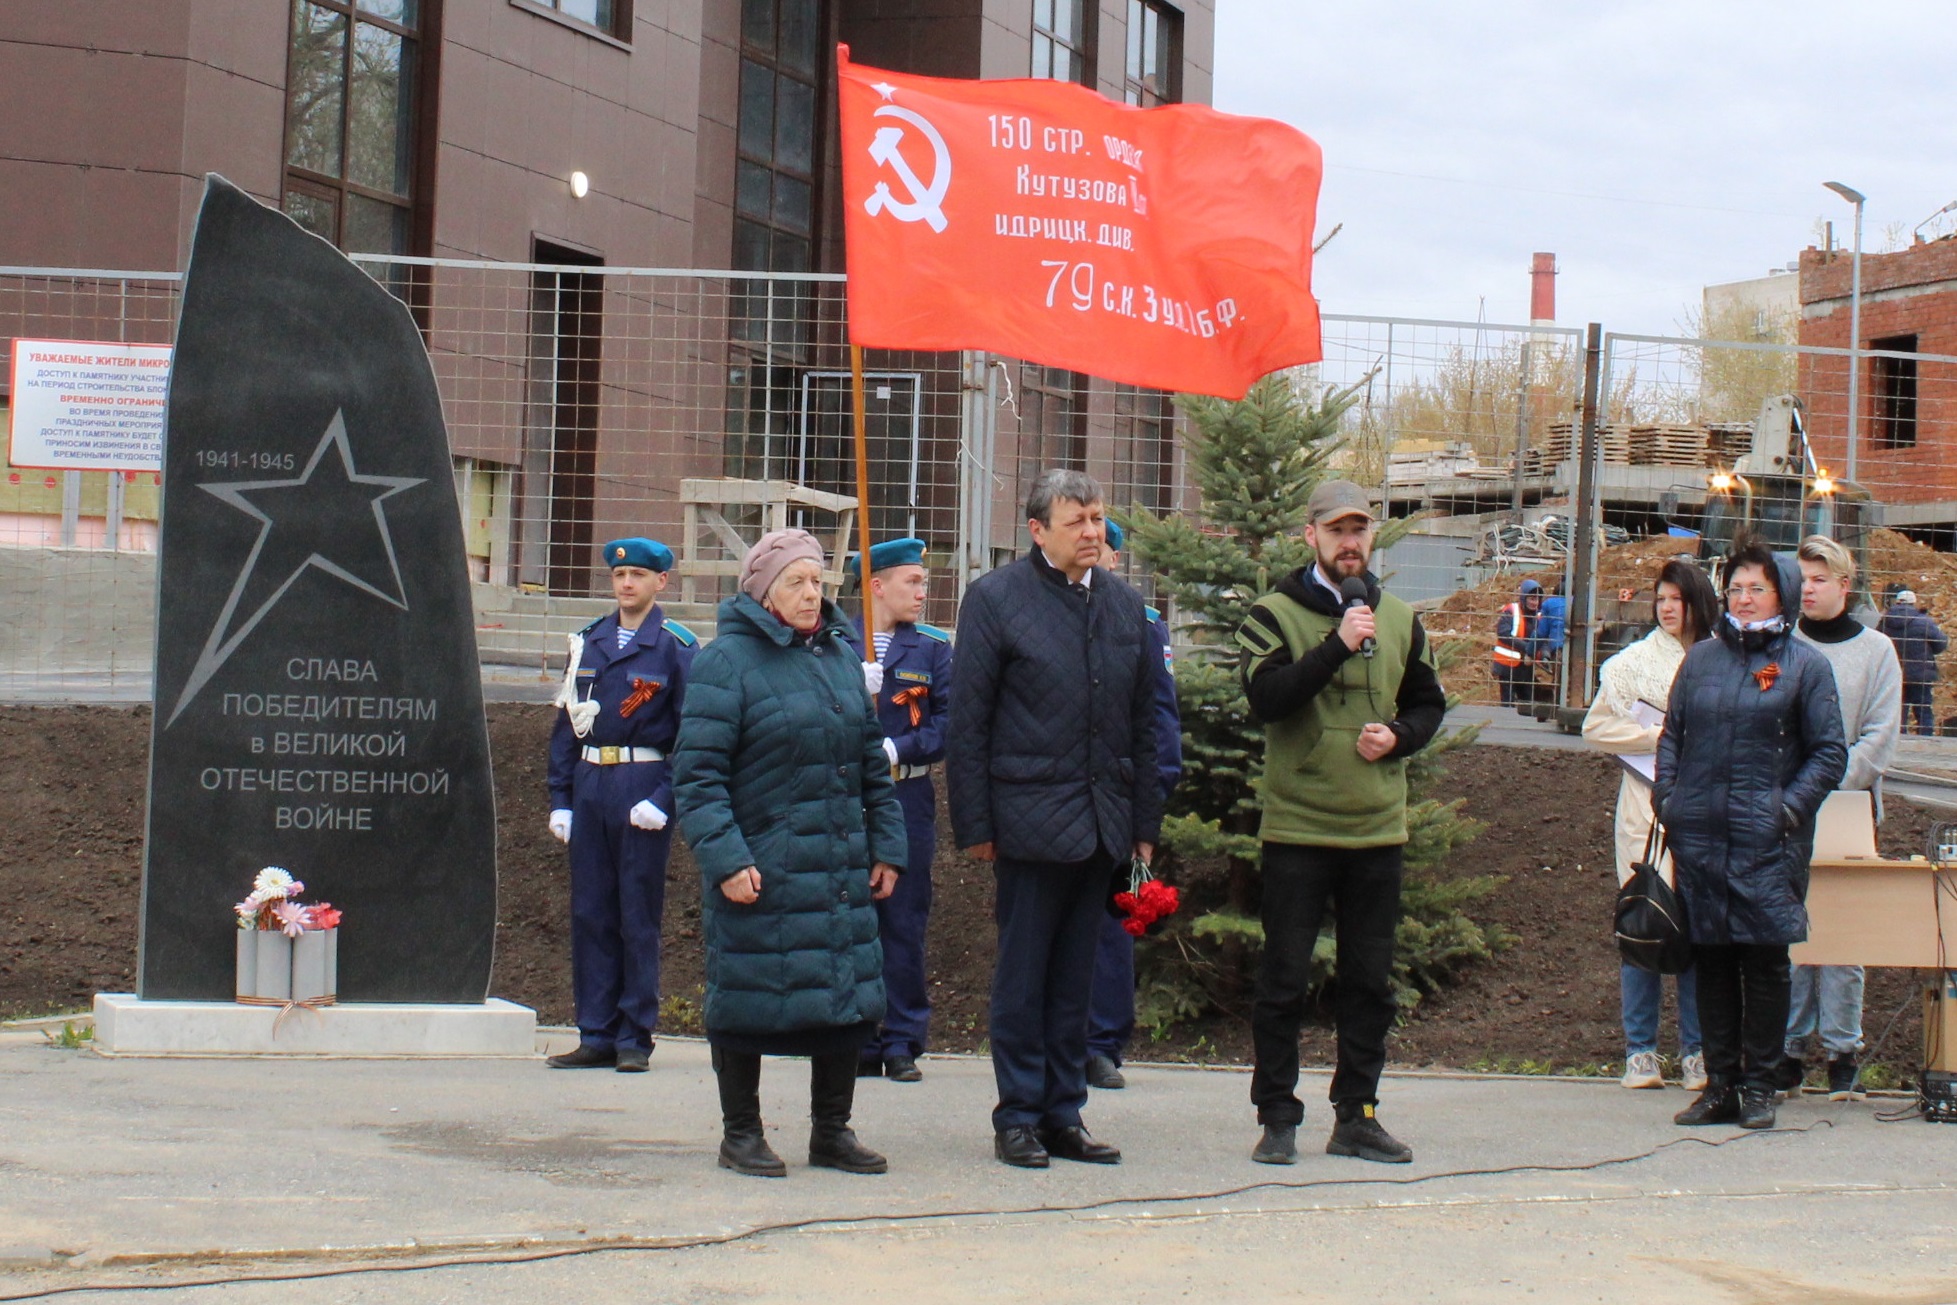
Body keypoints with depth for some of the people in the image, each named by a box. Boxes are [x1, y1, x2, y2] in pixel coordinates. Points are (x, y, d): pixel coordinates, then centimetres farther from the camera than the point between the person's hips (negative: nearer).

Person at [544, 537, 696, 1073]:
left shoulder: (676, 647, -2)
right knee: (590, 912, 6)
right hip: (589, 787, 5)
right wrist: (561, 798, 7)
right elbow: (567, 722, 14)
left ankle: (636, 1038, 7)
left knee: (638, 915, 0)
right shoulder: (588, 642, 12)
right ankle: (596, 1036, 13)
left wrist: (663, 799, -14)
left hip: (643, 787, -5)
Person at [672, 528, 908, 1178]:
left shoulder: (840, 656, 14)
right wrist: (724, 857, -19)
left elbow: (873, 762, 19)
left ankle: (832, 1131, 20)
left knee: (847, 995, 8)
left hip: (842, 868, 6)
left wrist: (886, 845, 13)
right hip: (760, 871, -6)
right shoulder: (726, 661, -7)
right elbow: (697, 771, -11)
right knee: (750, 999, 0)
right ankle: (741, 1134, 14)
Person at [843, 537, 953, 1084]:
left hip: (908, 799, 0)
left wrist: (898, 747, -15)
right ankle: (857, 1043, 11)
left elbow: (949, 721, -1)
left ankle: (902, 1043, 8)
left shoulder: (933, 648, 8)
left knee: (905, 925, 1)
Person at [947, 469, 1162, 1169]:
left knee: (1074, 977, 11)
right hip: (1030, 816, -5)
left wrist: (1145, 821, 11)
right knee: (1023, 975, 2)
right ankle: (1018, 1116, 11)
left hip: (1103, 821, 5)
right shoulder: (996, 598, -3)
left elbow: (1144, 719, 15)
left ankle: (1064, 1113, 18)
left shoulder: (1124, 603, 12)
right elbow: (967, 721, -4)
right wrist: (975, 823, -8)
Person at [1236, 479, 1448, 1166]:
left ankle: (1356, 1116, 17)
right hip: (1297, 828, -4)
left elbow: (1429, 703, 18)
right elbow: (1267, 697, -17)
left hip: (1377, 828, 4)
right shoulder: (1274, 615, -3)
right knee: (1285, 979, 0)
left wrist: (1398, 736, -3)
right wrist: (1338, 645, -23)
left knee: (1370, 980, 8)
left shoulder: (1399, 619, 11)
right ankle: (1278, 1117, 8)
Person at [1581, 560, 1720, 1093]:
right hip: (1648, 810, -1)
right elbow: (1598, 726, 0)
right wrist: (1664, 738, -9)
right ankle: (1641, 1052, 6)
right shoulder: (1637, 660, 4)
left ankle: (1696, 1052, 9)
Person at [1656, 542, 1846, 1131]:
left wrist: (1791, 807, -10)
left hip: (1766, 842, -3)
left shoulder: (1805, 665, 2)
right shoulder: (1701, 657, 13)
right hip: (1698, 835, 3)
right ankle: (1720, 1083, 13)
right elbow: (1671, 735, 16)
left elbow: (1830, 752, 1)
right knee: (1711, 960, 6)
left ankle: (1759, 1085, 7)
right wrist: (1665, 796, 2)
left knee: (1765, 961, -1)